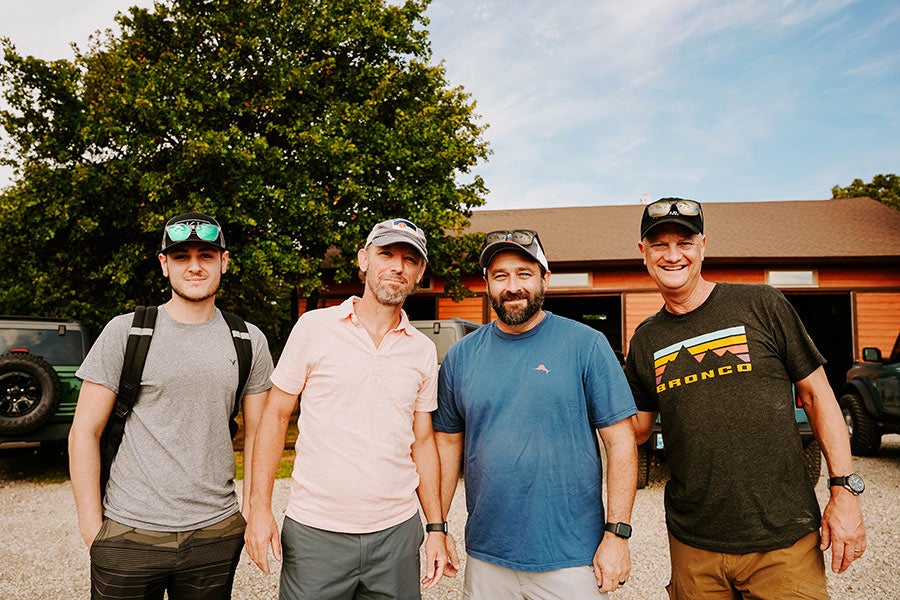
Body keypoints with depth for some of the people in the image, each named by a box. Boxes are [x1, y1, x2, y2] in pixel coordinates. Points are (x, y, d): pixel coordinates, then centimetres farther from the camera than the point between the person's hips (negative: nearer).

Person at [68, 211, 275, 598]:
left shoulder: (249, 341, 2)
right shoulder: (125, 332, -4)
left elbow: (257, 433, 8)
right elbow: (84, 432, -2)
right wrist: (91, 526, -5)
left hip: (217, 532, 2)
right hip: (130, 533, -1)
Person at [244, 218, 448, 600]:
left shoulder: (424, 351, 5)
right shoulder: (315, 327, -4)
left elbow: (422, 442, 10)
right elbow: (276, 416, -1)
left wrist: (436, 528, 8)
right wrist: (260, 507, -6)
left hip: (397, 531, 3)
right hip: (315, 530, -2)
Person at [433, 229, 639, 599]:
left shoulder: (586, 344, -8)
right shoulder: (461, 357, 1)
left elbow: (620, 442, -7)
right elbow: (448, 444, 7)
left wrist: (617, 533, -10)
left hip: (572, 557, -3)